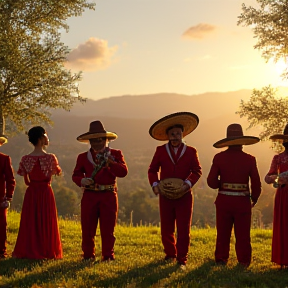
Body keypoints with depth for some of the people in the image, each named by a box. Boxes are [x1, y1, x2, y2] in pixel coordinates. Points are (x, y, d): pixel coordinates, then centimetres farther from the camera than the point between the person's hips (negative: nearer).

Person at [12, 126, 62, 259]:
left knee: (30, 222, 11)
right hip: (46, 192, -2)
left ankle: (29, 250, 14)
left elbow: (26, 181, 2)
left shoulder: (25, 159, -5)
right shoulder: (50, 158, -12)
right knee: (46, 222, 9)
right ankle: (47, 251, 15)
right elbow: (57, 172, 2)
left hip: (31, 193, 2)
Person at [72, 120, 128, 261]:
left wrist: (110, 162, -18)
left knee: (108, 228, 2)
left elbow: (123, 172, -6)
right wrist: (82, 181, -10)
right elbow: (76, 174, 13)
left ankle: (107, 255, 11)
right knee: (87, 228, 3)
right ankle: (88, 255, 15)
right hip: (89, 196, 2)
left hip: (109, 196, -1)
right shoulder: (83, 157, 13)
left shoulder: (115, 154, 8)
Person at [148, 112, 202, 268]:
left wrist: (188, 184, -16)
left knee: (183, 230, -3)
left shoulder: (191, 151, 3)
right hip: (165, 196, 2)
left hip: (184, 196, -2)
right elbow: (152, 170, 8)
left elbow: (197, 171, 1)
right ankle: (170, 254, 28)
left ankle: (181, 260, 5)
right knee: (166, 229, 10)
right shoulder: (161, 151, 6)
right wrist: (155, 185, -9)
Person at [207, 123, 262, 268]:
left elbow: (211, 181, -7)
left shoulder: (219, 158, -4)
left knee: (223, 232, 13)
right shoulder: (249, 159, -5)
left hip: (223, 200, 1)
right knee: (243, 234, 8)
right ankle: (244, 261, 12)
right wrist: (254, 199, 13)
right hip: (243, 201, -1)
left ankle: (221, 259, 19)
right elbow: (256, 184, -3)